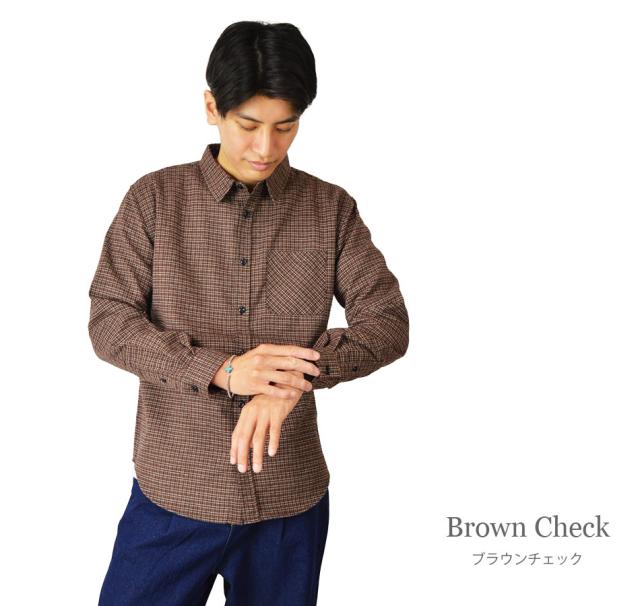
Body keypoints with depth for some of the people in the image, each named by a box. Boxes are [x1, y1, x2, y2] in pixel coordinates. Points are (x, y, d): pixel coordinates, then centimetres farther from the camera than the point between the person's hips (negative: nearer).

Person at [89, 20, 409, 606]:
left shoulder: (332, 209, 0)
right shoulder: (154, 198, -3)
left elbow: (389, 322, -6)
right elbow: (109, 322, -9)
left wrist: (299, 376, -24)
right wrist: (223, 370, -24)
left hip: (291, 498, 1)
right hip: (173, 492, -1)